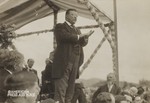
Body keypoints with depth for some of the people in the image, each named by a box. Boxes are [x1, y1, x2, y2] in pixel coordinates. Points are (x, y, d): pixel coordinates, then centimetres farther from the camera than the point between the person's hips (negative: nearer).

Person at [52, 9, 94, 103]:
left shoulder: (77, 30, 26)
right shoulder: (60, 27, 4)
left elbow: (83, 43, 17)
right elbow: (65, 36, -16)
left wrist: (85, 38, -4)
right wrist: (80, 36, -8)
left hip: (75, 63, 7)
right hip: (63, 63, -7)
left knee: (70, 91, 6)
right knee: (61, 90, -9)